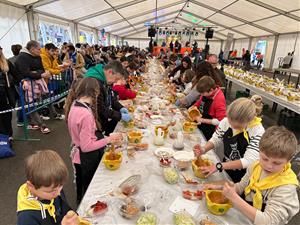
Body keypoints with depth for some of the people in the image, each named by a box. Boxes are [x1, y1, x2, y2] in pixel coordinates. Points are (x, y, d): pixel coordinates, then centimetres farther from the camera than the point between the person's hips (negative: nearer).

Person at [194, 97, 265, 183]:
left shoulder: (258, 131, -23)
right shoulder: (226, 121, -13)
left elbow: (249, 161, -26)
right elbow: (216, 139, 0)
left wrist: (218, 166, -31)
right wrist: (204, 149, -20)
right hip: (226, 170, 1)